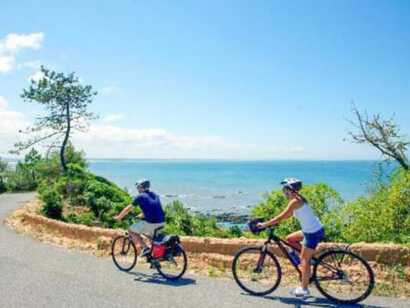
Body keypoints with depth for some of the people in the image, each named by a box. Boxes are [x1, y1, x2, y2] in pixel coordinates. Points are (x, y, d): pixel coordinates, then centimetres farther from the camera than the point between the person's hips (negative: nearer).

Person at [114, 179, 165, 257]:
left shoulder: (140, 197, 2)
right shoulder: (155, 195, 20)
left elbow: (128, 209, 9)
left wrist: (118, 217, 24)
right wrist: (140, 216, 46)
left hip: (151, 223, -7)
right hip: (162, 222, 7)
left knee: (131, 230, 11)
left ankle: (145, 248, 2)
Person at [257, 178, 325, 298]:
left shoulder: (295, 201, -19)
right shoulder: (298, 198, 9)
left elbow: (281, 217, -21)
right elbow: (288, 215, 17)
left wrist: (264, 224, -14)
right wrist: (272, 222, 12)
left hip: (313, 233, -9)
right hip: (312, 230, 9)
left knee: (304, 259, 1)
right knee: (290, 239, 19)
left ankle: (304, 289, 11)